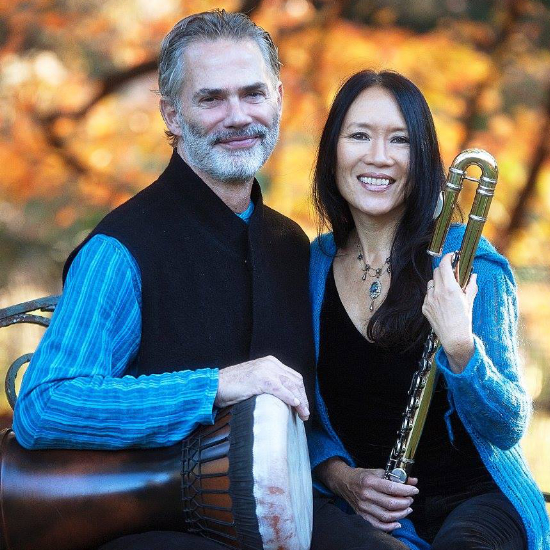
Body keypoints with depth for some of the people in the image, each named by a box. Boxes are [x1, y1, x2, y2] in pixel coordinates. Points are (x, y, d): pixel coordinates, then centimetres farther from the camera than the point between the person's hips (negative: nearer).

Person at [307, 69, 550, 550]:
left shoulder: (470, 264, -5)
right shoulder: (310, 270, 5)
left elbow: (507, 429, -8)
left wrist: (459, 347, -25)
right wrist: (340, 476, -8)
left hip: (476, 498, -2)